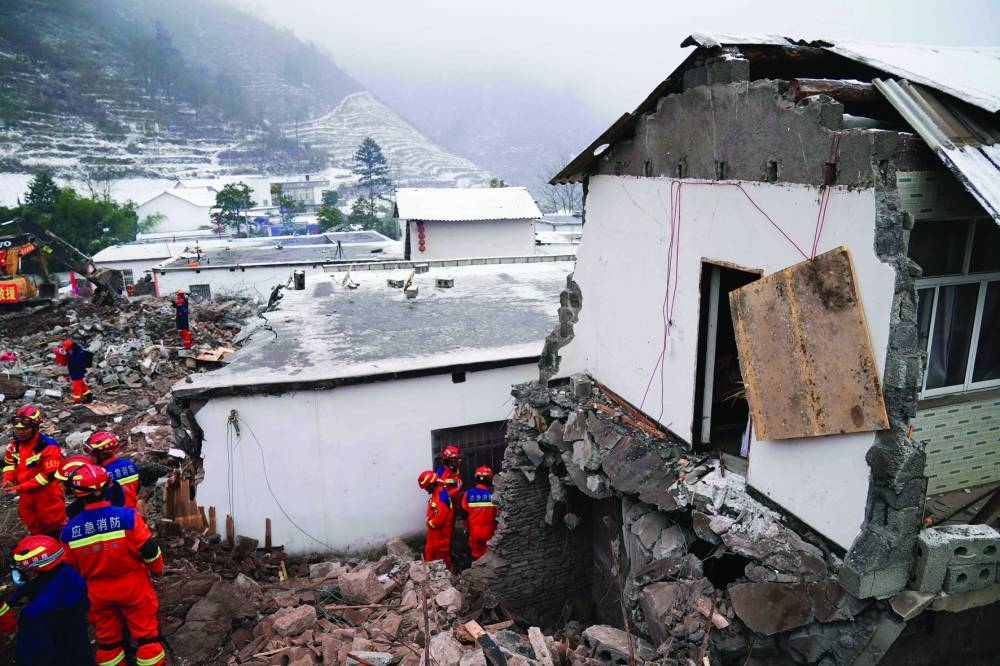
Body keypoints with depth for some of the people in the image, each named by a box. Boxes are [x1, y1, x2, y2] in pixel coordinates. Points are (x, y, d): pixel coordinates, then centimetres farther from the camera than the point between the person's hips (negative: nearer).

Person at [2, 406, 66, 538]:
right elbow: (9, 462, 15)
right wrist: (8, 480, -5)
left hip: (47, 494, -7)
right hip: (27, 494, 7)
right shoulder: (15, 443, -2)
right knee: (33, 524, 23)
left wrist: (20, 488, -27)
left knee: (53, 524, 6)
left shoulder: (48, 447, -25)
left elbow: (49, 475, -27)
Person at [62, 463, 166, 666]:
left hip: (98, 594, 3)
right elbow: (149, 550, -18)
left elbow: (70, 570, 0)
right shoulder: (126, 516, -23)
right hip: (133, 588, -2)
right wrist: (157, 569, 2)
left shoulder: (70, 530, -13)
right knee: (146, 634, 12)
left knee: (107, 639, 20)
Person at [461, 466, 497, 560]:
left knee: (476, 552, 18)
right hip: (489, 529, -2)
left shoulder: (468, 493, -8)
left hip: (474, 529, 2)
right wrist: (497, 526, 10)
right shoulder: (493, 494, -15)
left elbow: (464, 513, 2)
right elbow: (498, 513, -6)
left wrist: (466, 527, 16)